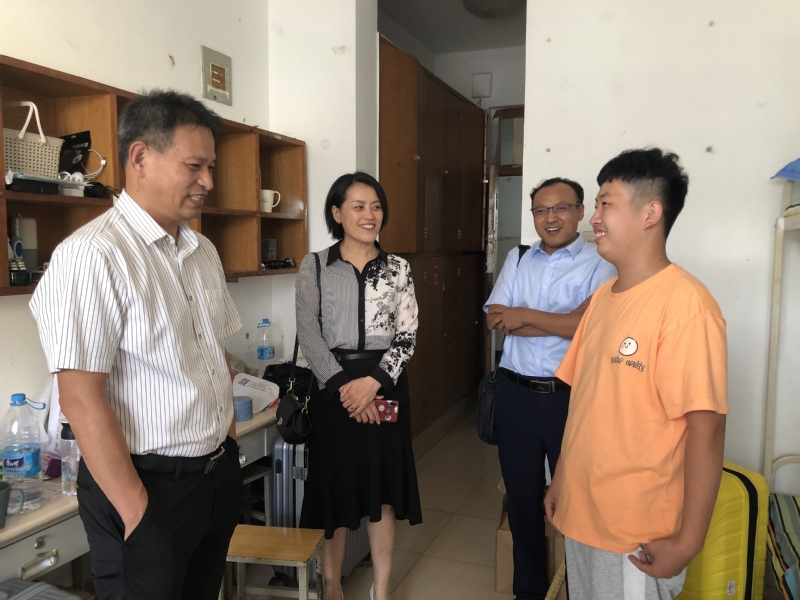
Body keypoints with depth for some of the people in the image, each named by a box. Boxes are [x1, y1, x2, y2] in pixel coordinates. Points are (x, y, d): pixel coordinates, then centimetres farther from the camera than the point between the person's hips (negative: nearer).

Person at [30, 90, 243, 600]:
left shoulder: (203, 252, 7)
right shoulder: (92, 256, -18)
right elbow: (81, 399, -20)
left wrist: (230, 449, 9)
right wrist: (137, 511, -17)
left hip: (220, 476, 8)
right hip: (150, 486, -7)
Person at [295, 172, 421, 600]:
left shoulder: (398, 269, 4)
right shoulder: (314, 267, -1)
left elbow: (407, 336, -1)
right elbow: (309, 336, -6)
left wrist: (373, 381, -15)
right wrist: (344, 385, -15)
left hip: (384, 386, 2)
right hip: (333, 387, -1)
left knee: (383, 487, 9)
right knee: (334, 486, 9)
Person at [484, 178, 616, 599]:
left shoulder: (600, 263, -5)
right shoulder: (517, 258, 7)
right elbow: (495, 319, -3)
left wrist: (525, 316, -11)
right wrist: (559, 323, -12)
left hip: (572, 397, -4)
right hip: (516, 394, 4)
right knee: (522, 496, 16)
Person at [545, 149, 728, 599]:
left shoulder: (685, 302, -18)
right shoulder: (602, 296, 5)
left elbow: (706, 429, -19)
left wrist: (688, 541, -17)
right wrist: (560, 481, 12)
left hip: (638, 532, -7)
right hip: (580, 513, 7)